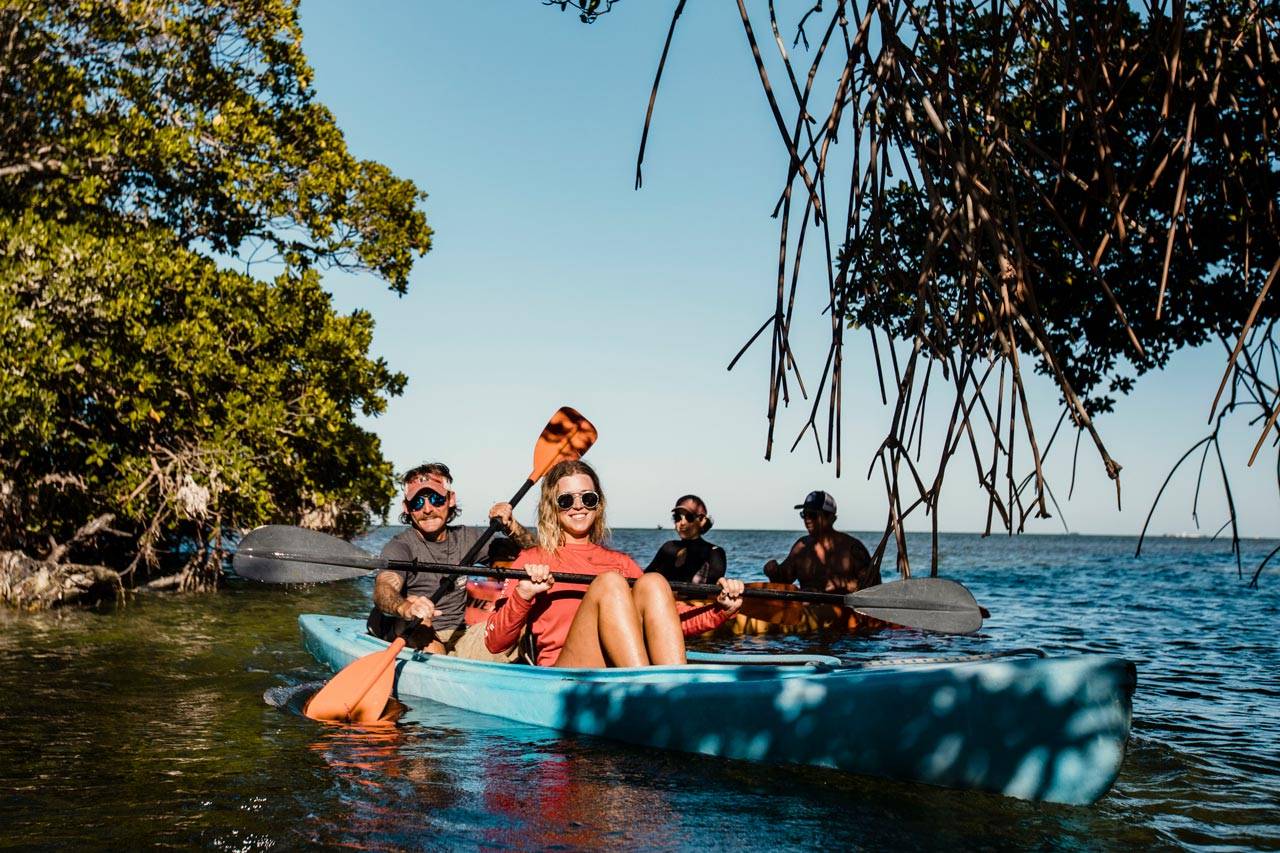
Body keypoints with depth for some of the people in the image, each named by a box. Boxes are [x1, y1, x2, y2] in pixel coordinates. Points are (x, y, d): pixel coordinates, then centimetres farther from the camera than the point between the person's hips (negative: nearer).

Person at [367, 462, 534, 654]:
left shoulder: (464, 538, 9)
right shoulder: (400, 546, -7)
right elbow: (383, 589, -28)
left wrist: (510, 525, -9)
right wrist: (407, 608, -50)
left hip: (458, 641, 4)